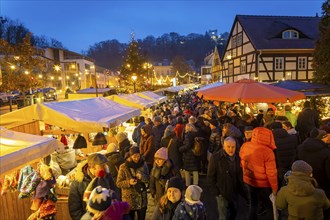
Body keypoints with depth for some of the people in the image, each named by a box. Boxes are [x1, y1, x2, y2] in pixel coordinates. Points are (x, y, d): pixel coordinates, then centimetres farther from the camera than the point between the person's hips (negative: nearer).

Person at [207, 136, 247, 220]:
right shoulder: (215, 157, -18)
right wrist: (216, 192, -14)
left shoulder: (237, 158, -1)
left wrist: (242, 190, 12)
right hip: (222, 193, -5)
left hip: (235, 192, 6)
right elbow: (210, 177, -13)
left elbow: (240, 175, 12)